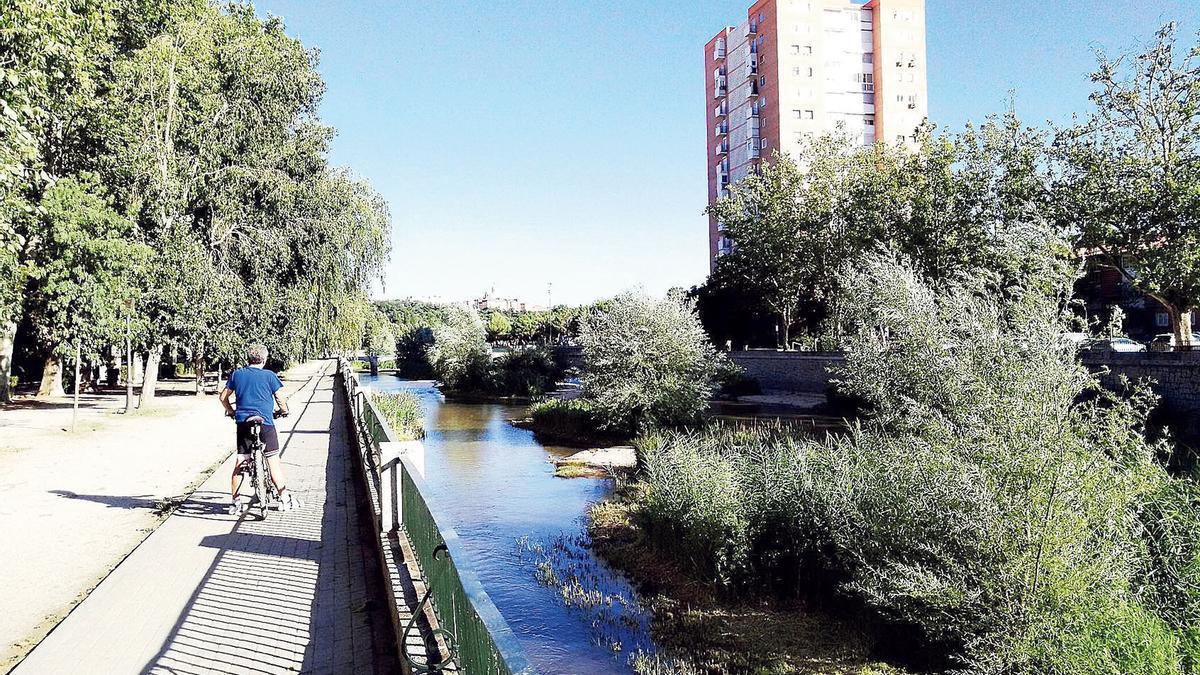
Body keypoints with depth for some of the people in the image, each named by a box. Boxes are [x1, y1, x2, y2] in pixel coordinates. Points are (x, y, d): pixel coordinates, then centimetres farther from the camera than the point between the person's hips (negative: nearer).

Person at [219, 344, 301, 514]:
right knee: (273, 461, 2)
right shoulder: (269, 375, -1)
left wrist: (231, 411, 29)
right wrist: (284, 410, 20)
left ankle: (235, 502, 8)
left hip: (243, 422, 3)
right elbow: (280, 398, 1)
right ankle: (284, 499, 3)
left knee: (240, 462, 8)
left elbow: (223, 397, 13)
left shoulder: (236, 374, 8)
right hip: (265, 422, -3)